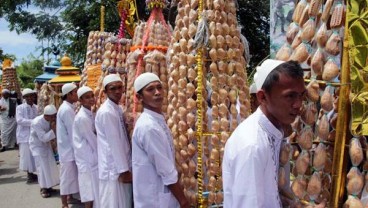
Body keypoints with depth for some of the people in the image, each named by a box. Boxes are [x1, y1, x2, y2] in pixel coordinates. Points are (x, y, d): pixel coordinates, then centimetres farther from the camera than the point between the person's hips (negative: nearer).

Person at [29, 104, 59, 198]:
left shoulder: (50, 120, -15)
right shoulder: (37, 123, -33)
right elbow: (43, 138, -34)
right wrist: (53, 130, -40)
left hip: (46, 144, 6)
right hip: (37, 146, -6)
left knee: (50, 166, 9)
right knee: (42, 167, -7)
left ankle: (48, 186, 24)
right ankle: (43, 188, 7)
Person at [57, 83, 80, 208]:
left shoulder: (68, 108, 10)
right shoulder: (66, 110, -21)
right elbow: (73, 132, -20)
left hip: (69, 147, 9)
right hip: (68, 148, -9)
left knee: (71, 175, 19)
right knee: (67, 176, -1)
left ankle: (70, 197, 32)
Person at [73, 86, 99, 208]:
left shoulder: (90, 114, 7)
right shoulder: (82, 117, -21)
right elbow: (92, 140, -17)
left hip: (92, 156, 9)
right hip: (88, 159, -9)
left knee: (93, 190, 16)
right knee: (91, 191, -1)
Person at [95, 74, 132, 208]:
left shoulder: (118, 109, 9)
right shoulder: (106, 112, -18)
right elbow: (114, 144, -19)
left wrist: (126, 168, 15)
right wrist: (124, 170, -17)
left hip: (122, 167, 9)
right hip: (114, 170, -8)